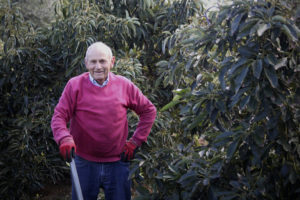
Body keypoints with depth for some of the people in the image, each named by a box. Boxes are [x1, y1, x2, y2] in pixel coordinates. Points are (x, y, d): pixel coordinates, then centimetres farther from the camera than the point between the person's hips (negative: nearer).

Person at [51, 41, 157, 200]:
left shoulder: (124, 85, -1)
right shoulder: (75, 85, -6)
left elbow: (149, 111, 8)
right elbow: (59, 116, -8)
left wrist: (135, 142, 3)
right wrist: (65, 139, -28)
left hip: (117, 163, 2)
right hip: (85, 164, -1)